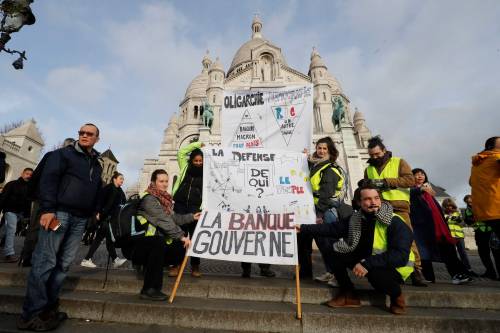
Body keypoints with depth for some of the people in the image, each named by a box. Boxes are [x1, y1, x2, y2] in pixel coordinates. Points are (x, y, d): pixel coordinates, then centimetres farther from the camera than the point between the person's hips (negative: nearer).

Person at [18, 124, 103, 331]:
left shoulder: (97, 164, 19)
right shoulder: (64, 153, 2)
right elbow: (48, 179, -8)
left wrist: (95, 211, 8)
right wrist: (47, 209, -17)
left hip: (80, 218, 6)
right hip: (59, 212, -6)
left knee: (64, 263, 7)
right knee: (45, 261, -5)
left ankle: (47, 307, 17)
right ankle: (31, 314, 4)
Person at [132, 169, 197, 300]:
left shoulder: (163, 198, 9)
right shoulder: (149, 199, -17)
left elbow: (173, 217, 11)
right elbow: (164, 220, -26)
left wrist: (191, 217, 6)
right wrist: (181, 236, -28)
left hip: (153, 242, 8)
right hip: (140, 241, -8)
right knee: (159, 242, -35)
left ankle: (148, 264, 17)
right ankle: (150, 289, -23)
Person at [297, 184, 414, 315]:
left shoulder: (395, 222, -22)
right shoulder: (356, 218, -4)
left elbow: (401, 255, -31)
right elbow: (332, 228, -2)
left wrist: (368, 264, -41)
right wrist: (303, 228, -8)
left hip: (395, 267, -5)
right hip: (365, 258, 6)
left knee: (374, 272, -38)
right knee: (333, 253, -8)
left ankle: (397, 296, -2)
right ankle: (349, 295, 6)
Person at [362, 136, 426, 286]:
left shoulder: (398, 162, 9)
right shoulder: (369, 169, 21)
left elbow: (410, 180, -5)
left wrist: (386, 181, -12)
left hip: (398, 207, -3)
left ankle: (416, 272, 2)